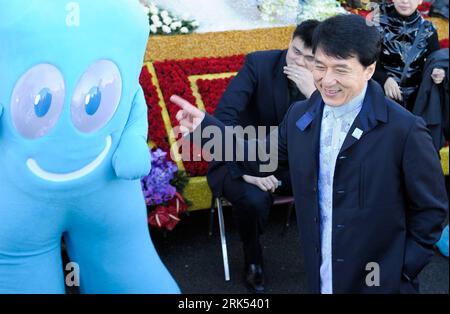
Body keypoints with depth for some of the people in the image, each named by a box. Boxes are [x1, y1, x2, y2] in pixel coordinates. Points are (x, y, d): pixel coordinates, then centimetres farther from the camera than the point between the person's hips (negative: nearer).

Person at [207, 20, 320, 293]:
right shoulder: (259, 63, -16)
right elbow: (224, 116, -24)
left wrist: (313, 93, -30)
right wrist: (247, 168, -33)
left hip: (289, 161, 3)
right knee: (254, 199, -34)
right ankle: (253, 258, -1)